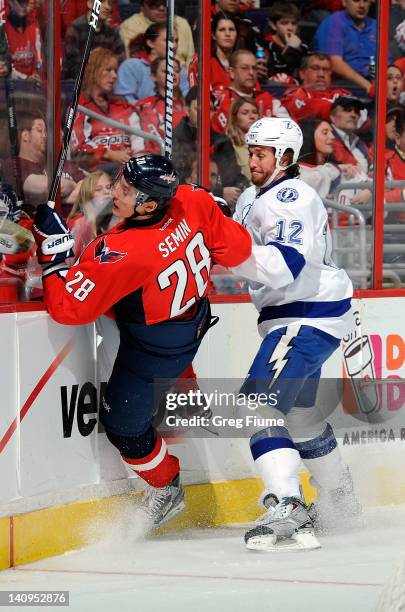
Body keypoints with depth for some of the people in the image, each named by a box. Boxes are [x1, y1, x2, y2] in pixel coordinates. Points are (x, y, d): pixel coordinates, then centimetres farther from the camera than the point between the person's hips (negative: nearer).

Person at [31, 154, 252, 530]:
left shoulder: (124, 252, -41)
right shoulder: (191, 202, -24)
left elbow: (70, 307, -32)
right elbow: (237, 248, -8)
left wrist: (52, 250, -24)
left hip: (156, 349, -7)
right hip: (194, 313, 7)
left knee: (123, 423, 11)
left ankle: (167, 491, 33)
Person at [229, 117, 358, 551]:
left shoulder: (291, 199, -19)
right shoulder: (253, 197, 12)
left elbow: (284, 266, -32)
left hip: (309, 316, -11)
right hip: (290, 316, 11)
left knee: (262, 400, -23)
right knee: (298, 411, 24)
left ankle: (287, 513, -33)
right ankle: (341, 503, 42)